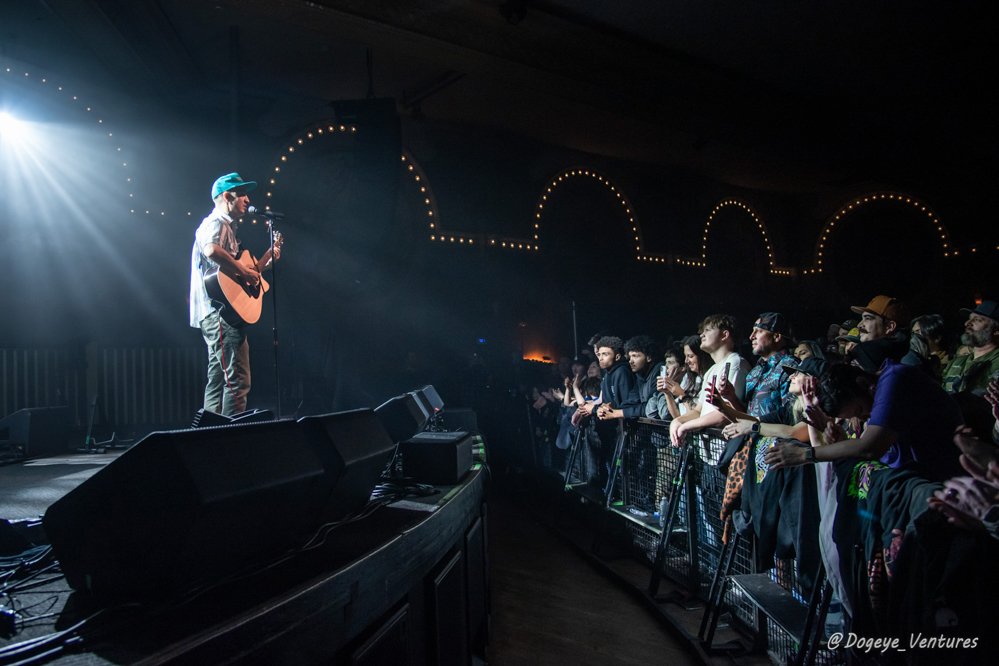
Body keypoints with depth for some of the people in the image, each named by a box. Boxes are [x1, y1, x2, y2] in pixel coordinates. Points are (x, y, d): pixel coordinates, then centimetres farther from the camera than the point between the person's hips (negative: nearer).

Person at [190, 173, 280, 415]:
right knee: (238, 380, -13)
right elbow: (211, 250, -31)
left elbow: (235, 272, 26)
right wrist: (245, 272, -23)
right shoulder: (215, 223, -6)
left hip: (216, 317, 11)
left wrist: (266, 259, 19)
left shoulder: (227, 227, 25)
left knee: (218, 379, 13)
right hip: (219, 311, -11)